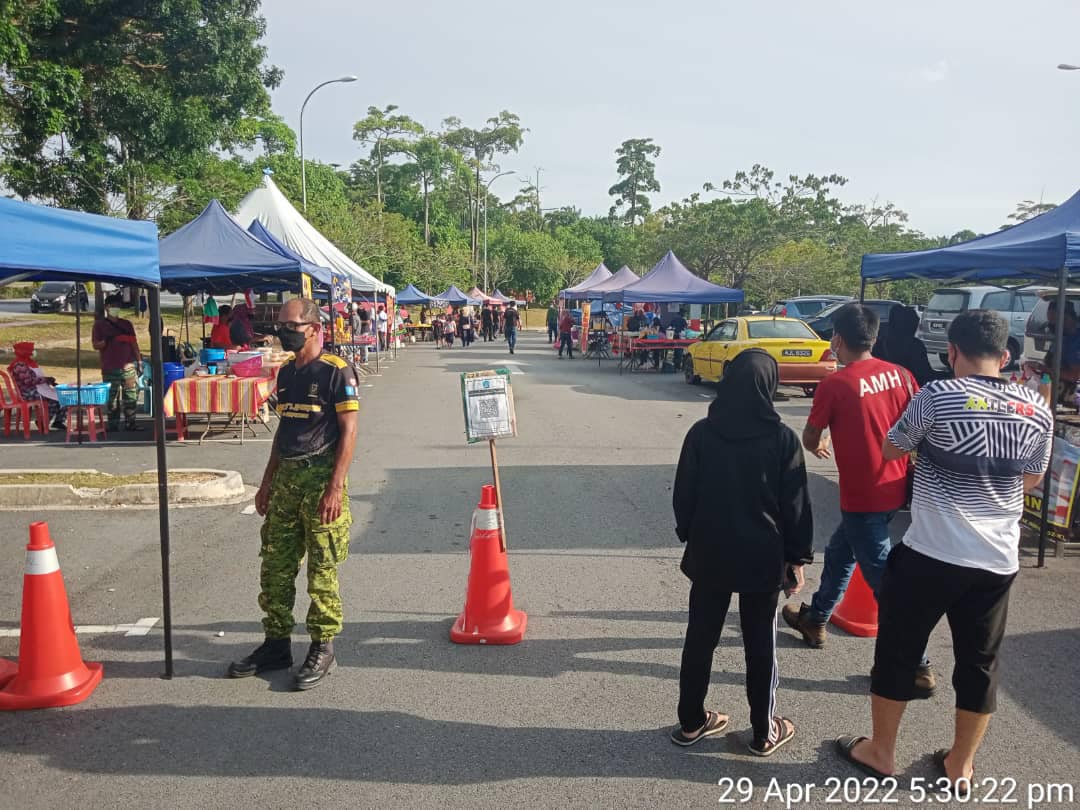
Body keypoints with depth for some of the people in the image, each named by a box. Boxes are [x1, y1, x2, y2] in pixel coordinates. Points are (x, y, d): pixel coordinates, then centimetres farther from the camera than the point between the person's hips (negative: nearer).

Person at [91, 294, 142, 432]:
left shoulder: (126, 324, 15)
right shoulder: (99, 324, 6)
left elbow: (134, 343, 16)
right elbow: (96, 345, 2)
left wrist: (139, 361, 10)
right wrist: (106, 340, -18)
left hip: (129, 366, 2)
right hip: (110, 368, -2)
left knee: (132, 395, -2)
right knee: (112, 397, 0)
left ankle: (130, 422, 4)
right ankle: (113, 424, 6)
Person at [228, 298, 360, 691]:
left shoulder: (336, 371, -9)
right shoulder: (286, 372, 14)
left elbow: (349, 430, -13)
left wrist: (335, 487, -18)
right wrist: (267, 481, 19)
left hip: (320, 478, -7)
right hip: (285, 478, 8)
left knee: (322, 570, 0)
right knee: (274, 566, 11)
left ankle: (322, 648, 13)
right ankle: (277, 644, 24)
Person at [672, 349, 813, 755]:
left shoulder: (702, 433, -6)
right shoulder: (782, 438, -11)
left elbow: (683, 495, 0)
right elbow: (795, 506, -7)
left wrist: (689, 536, 15)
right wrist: (797, 557, 3)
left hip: (709, 554, 2)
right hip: (763, 558, -2)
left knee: (700, 638, 13)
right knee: (760, 645, 11)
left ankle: (691, 722, 26)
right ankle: (764, 732, 24)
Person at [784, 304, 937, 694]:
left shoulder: (834, 384, -15)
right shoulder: (900, 374, 1)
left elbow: (810, 438, -4)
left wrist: (818, 446, 18)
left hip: (863, 496, -8)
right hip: (895, 487, 8)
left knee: (882, 576, 1)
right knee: (839, 552, 24)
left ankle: (915, 665, 7)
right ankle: (815, 619, 41)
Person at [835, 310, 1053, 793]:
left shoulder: (938, 396, -13)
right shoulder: (1038, 410, 1)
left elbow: (891, 450, 2)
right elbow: (1032, 479, 16)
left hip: (931, 554, -4)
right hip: (998, 560, 4)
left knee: (897, 651, 12)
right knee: (979, 663, 16)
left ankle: (879, 753, 26)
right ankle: (961, 767, 31)